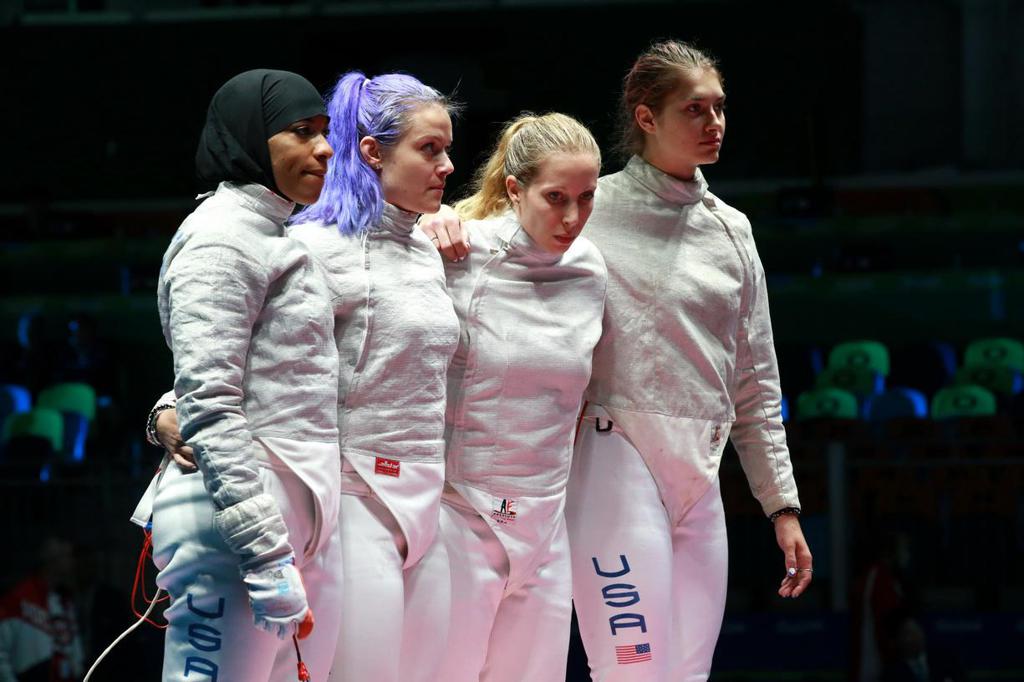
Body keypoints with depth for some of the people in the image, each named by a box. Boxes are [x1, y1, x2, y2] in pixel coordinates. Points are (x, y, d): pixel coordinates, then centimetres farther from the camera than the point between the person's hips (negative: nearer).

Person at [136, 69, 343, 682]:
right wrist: (267, 559, -20)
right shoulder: (221, 239, -8)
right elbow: (210, 411, -15)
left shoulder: (280, 241, 21)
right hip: (238, 522, -9)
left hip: (306, 525, 9)